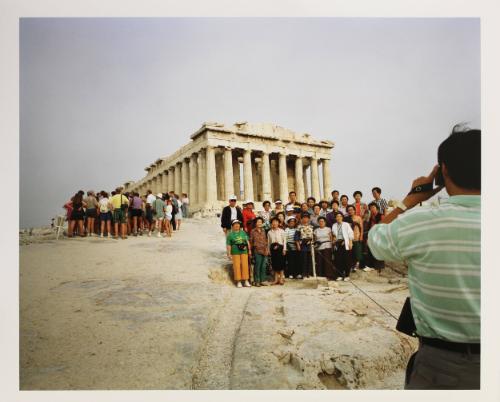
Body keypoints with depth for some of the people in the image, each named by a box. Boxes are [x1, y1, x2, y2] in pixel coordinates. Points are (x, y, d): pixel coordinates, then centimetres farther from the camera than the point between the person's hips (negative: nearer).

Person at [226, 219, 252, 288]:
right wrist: (229, 254, -4)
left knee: (245, 266, 2)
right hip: (235, 253, -3)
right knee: (237, 267, -2)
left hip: (244, 252, 3)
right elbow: (228, 245, 0)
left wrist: (249, 250, 11)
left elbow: (247, 241, 14)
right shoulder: (230, 234, 2)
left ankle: (246, 281, 11)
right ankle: (238, 282, 8)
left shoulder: (243, 232, 11)